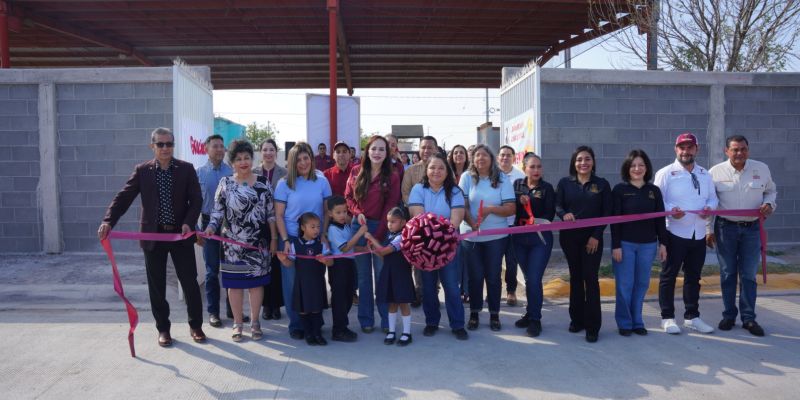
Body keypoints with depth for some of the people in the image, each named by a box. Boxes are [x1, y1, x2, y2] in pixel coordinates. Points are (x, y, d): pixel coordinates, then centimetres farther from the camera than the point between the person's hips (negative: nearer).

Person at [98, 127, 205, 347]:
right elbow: (124, 197, -2)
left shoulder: (186, 169, 1)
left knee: (190, 282, 4)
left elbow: (196, 199, -2)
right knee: (157, 286, 8)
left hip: (181, 234, -1)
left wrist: (189, 222, -17)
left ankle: (196, 326, 20)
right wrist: (108, 221, -16)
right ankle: (163, 329, 22)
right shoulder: (142, 171, 3)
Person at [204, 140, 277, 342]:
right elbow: (218, 211, 1)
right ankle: (237, 323, 18)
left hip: (259, 243, 0)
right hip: (233, 243, 0)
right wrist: (211, 227, -17)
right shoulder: (225, 183, 2)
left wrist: (274, 238, 2)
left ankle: (255, 322, 20)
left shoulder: (263, 183, 2)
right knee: (235, 282, 5)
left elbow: (270, 213, 4)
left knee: (257, 281, 6)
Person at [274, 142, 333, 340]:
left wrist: (324, 235, -3)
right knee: (293, 283, 4)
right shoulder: (284, 184, -3)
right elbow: (278, 215, -3)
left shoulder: (321, 181, 2)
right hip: (291, 238, -1)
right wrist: (285, 240, -11)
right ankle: (296, 325, 18)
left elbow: (328, 211, 6)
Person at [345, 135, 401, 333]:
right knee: (363, 276, 9)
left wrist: (377, 235, -12)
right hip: (359, 226, 2)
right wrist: (357, 212, -11)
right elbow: (348, 196, 9)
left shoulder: (392, 177, -3)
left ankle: (387, 320, 13)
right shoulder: (356, 172, 4)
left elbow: (390, 207, -7)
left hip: (381, 227, -2)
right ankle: (366, 319, 19)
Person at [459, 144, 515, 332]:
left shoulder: (502, 179, 0)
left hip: (496, 236, 0)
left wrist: (491, 209, -20)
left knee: (493, 276, 7)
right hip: (470, 235, 0)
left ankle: (494, 314, 22)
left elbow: (511, 209, -4)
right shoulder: (467, 177, 0)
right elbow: (462, 205, -5)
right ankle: (474, 313, 23)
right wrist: (472, 223, -22)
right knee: (475, 276, 8)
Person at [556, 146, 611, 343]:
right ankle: (577, 319, 22)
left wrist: (596, 235, -10)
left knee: (590, 278, -4)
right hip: (569, 237, 2)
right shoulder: (565, 183, 5)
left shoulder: (602, 184, 2)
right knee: (575, 277, 10)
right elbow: (557, 205, 1)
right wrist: (563, 214, -22)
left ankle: (592, 326, 3)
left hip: (592, 238, -2)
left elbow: (606, 213, -1)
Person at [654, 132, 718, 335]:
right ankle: (667, 317, 12)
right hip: (675, 234, -5)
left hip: (699, 235, 6)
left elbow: (712, 197, 15)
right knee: (669, 276, 2)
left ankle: (692, 316, 27)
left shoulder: (705, 174, 12)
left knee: (694, 276, 15)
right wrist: (671, 210, -27)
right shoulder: (665, 173, -6)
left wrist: (709, 207, -7)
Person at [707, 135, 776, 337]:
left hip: (752, 228, 1)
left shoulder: (762, 169, 1)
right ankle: (729, 316, 19)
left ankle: (749, 318, 13)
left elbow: (770, 191, 16)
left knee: (749, 275, 5)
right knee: (727, 274, 7)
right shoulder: (716, 172, -4)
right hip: (725, 228, -1)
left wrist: (769, 204, -7)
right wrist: (708, 230, 0)